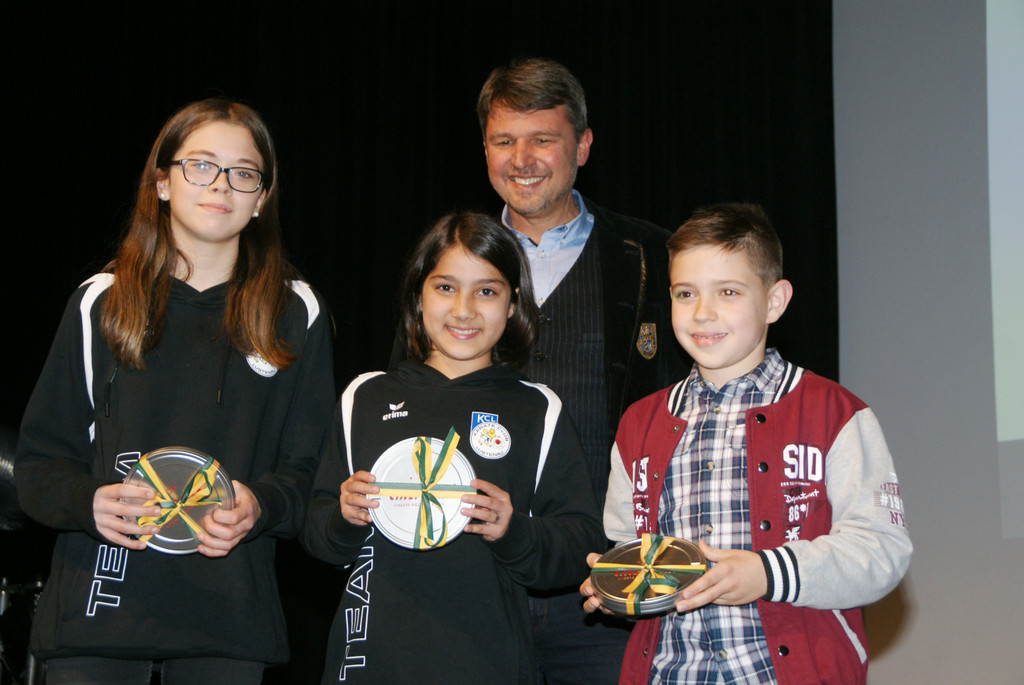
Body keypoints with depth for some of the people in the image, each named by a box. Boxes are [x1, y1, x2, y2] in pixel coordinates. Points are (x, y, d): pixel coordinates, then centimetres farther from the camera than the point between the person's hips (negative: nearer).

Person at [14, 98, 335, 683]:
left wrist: (258, 506, -15)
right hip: (97, 606, 0)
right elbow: (40, 462, 7)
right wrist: (89, 502, -14)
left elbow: (310, 470, 6)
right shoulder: (101, 302, 7)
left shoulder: (296, 313, 8)